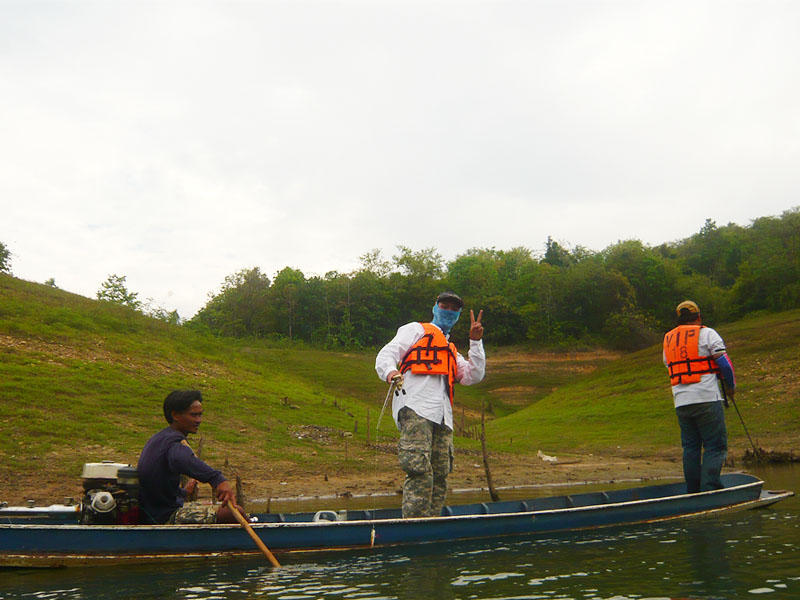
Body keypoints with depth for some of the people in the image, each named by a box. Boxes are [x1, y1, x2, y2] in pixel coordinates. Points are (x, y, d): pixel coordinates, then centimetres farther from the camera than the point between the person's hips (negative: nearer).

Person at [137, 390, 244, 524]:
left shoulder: (158, 438, 14)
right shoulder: (175, 441, -19)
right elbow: (183, 459, -46)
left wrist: (183, 492, 46)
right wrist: (219, 480, -60)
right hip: (165, 519, -11)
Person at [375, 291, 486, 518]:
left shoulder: (451, 351, 37)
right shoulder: (417, 330, 19)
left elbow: (473, 376, 24)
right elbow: (386, 355, 6)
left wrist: (476, 341, 17)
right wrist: (390, 372, -18)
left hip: (442, 417, 7)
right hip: (415, 408, -7)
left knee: (440, 476, -2)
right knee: (420, 471, -21)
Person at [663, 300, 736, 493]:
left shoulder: (668, 339, 17)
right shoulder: (706, 333, -1)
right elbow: (724, 362, -5)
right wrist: (731, 386, 9)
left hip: (681, 403, 5)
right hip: (707, 399, -5)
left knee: (690, 447, 11)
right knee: (715, 446, -2)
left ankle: (693, 492, 11)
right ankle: (709, 489, -11)